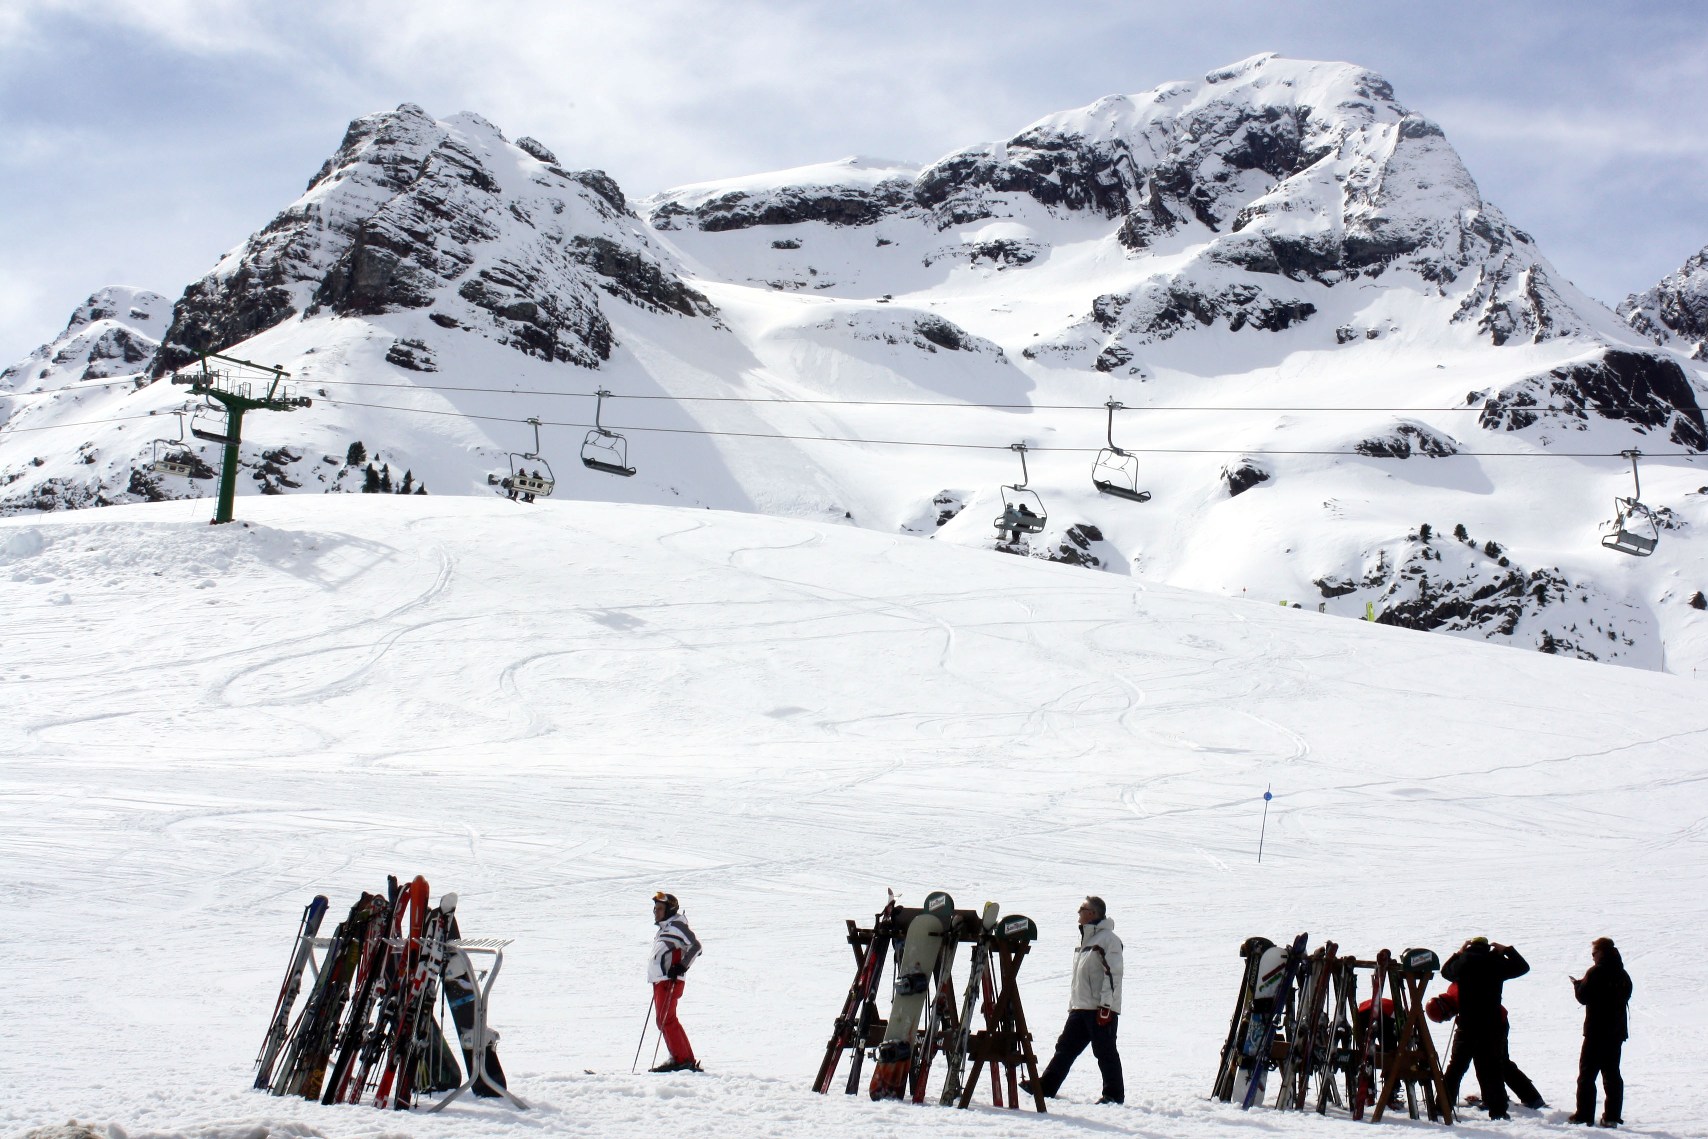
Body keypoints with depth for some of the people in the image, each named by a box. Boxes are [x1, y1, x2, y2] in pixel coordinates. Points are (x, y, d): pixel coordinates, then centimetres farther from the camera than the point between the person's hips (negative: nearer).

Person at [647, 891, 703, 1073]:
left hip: (669, 981, -11)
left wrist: (682, 966, -20)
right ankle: (687, 1060, 12)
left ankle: (681, 1059, -11)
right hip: (660, 981, 11)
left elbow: (695, 946, -16)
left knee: (666, 1020, -13)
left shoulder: (676, 925, -9)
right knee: (664, 1021, 10)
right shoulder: (664, 928, 21)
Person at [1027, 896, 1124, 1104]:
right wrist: (1072, 1004, 22)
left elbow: (1113, 974, -16)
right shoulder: (1085, 938, 19)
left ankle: (1114, 1094, 6)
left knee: (1105, 1052, -2)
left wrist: (1106, 1005, -20)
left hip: (1101, 1009, -9)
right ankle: (1046, 1086, 13)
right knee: (1065, 1047, 9)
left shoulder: (1108, 939, -10)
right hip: (1080, 1008, 9)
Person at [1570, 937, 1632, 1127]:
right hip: (1617, 1031, 6)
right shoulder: (1622, 974, 7)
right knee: (1612, 1072, 10)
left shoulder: (1595, 973, -14)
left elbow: (1583, 997, -15)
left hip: (1596, 1031, -6)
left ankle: (1584, 1114, 0)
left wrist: (1577, 984, 5)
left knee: (1587, 1072, 2)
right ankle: (1612, 1116, 6)